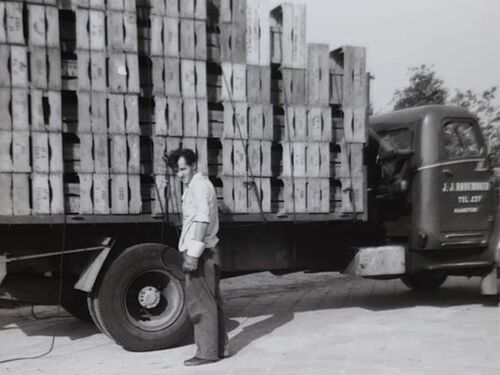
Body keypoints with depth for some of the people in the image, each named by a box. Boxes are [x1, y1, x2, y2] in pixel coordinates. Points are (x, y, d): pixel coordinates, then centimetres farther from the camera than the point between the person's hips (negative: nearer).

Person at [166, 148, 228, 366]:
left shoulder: (199, 185, -11)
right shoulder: (194, 186, 20)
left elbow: (202, 220, -22)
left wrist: (193, 254, -26)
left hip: (200, 253, -10)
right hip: (207, 252, 10)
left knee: (200, 303, -5)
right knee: (211, 301, 13)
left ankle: (207, 352, 1)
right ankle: (219, 347, 21)